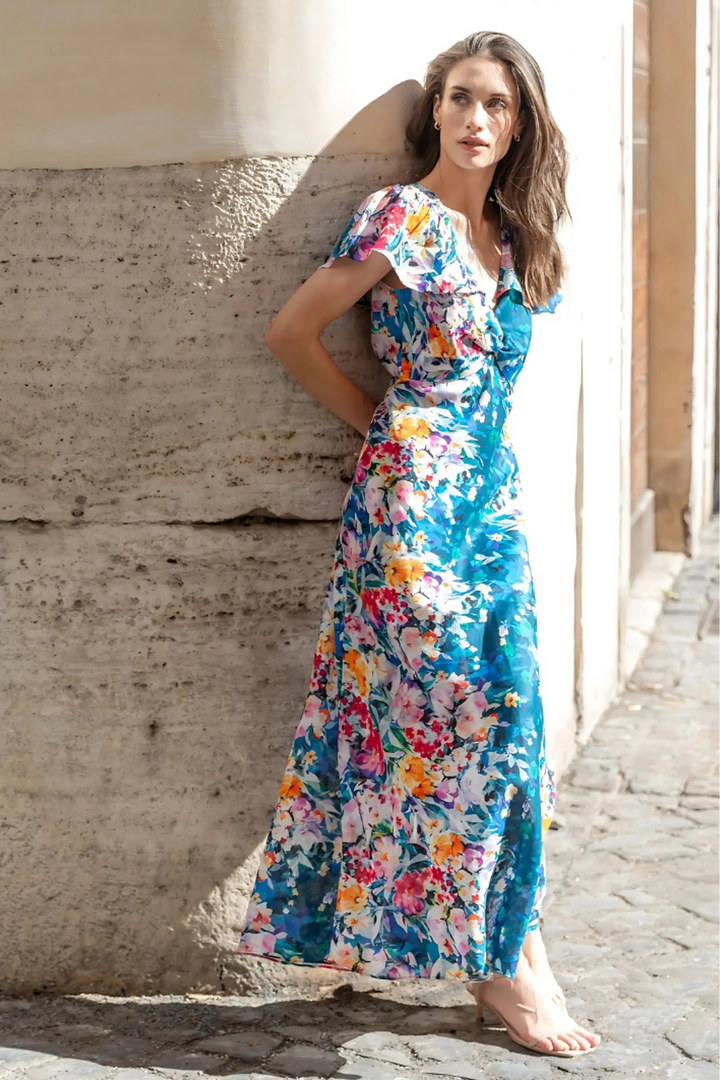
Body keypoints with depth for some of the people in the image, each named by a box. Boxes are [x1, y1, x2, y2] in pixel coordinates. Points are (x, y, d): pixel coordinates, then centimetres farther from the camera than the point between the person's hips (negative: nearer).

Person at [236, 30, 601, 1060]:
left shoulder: (508, 237, 13)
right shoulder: (403, 218, -8)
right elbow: (291, 332, -7)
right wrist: (379, 420, 1)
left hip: (493, 489, 7)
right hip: (414, 492, -7)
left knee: (508, 708, 6)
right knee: (455, 707, -5)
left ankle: (506, 950, 14)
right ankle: (506, 962, 3)